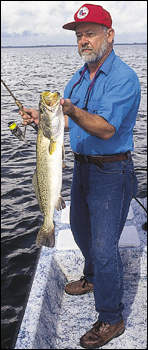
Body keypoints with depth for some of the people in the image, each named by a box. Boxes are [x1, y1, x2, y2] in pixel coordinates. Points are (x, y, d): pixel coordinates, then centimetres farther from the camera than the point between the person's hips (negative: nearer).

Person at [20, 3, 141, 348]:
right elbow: (70, 121, 14)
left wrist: (72, 110, -42)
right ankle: (93, 278, 49)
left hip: (111, 171, -8)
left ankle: (111, 319, 12)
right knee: (81, 228, 23)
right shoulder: (79, 77, 10)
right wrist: (42, 117, -5)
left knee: (104, 246, -5)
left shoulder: (124, 77, -17)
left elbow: (105, 129, -28)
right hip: (82, 165, 9)